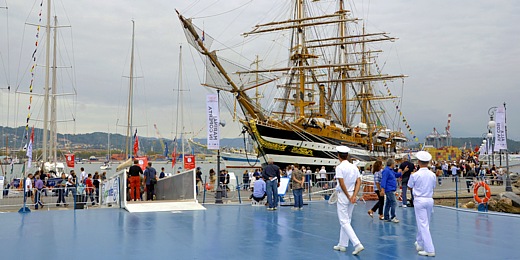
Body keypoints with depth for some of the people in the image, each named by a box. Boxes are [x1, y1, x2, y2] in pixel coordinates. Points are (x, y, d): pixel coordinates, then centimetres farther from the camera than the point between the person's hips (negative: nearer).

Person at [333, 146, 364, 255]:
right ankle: (343, 245, 23)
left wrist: (348, 197, -12)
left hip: (343, 195, -7)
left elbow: (342, 184, -19)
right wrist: (354, 196, -7)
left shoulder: (339, 167, -13)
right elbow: (359, 182, 0)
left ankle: (357, 244, -17)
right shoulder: (354, 167, 6)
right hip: (351, 195, 7)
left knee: (344, 222, -4)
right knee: (347, 221, 16)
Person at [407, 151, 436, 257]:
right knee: (424, 223, 19)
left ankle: (429, 250, -6)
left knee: (423, 225, -3)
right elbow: (433, 187, 11)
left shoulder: (415, 175, -13)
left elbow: (410, 187, 1)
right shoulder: (432, 175, 0)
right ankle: (419, 244, 34)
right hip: (430, 200, 5)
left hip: (419, 200, -5)